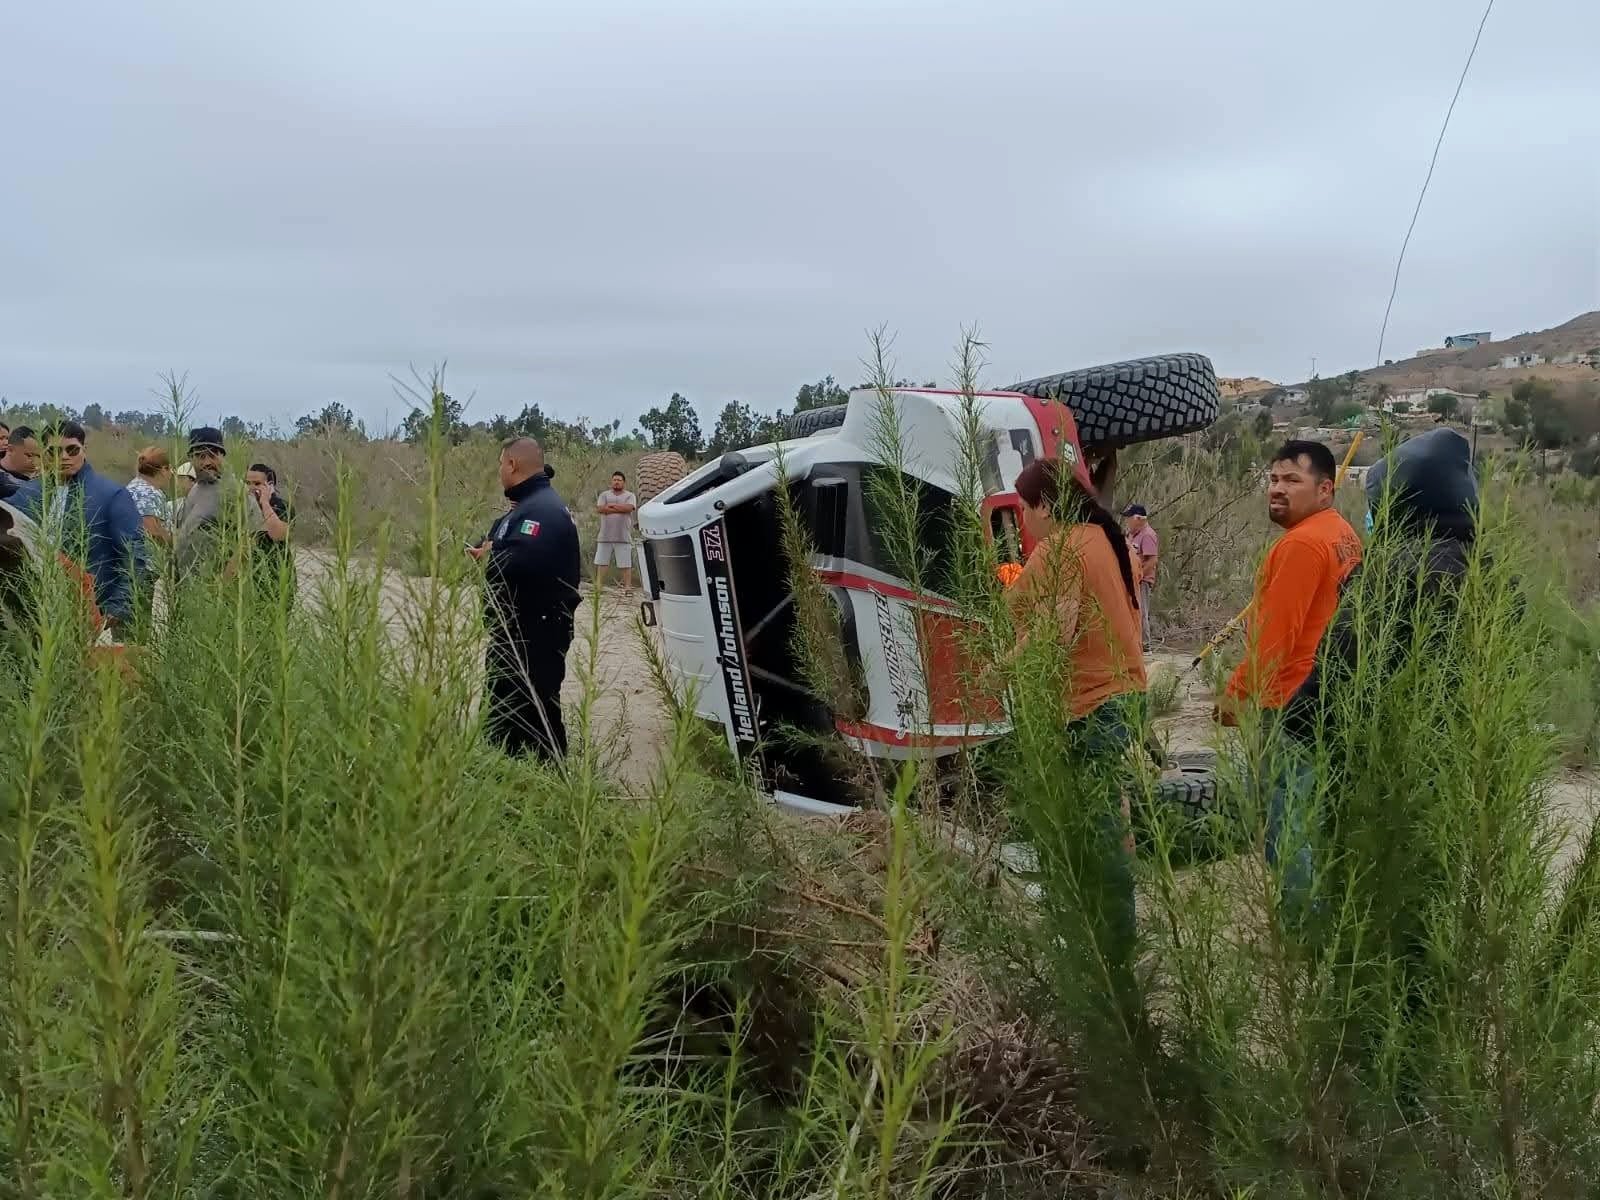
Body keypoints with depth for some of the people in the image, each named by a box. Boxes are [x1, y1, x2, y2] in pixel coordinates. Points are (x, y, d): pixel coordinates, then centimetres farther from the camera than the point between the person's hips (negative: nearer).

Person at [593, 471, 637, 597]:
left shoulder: (629, 495, 6)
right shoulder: (604, 495, 11)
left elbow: (629, 508, -14)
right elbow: (599, 509, -7)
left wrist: (611, 505, -7)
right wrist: (620, 509, -10)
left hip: (624, 537, -2)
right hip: (605, 536, 2)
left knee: (626, 564, -1)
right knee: (601, 562, 5)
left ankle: (627, 586, 3)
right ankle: (598, 586, 10)